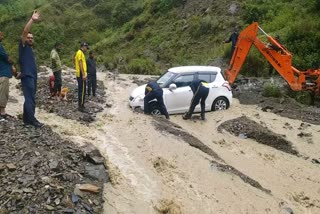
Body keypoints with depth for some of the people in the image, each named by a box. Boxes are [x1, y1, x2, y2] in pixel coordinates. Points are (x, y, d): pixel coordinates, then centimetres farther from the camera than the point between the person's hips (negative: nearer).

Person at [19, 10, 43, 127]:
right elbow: (24, 32, -16)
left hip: (33, 77, 8)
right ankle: (32, 120, -7)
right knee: (30, 99, -10)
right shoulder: (23, 46, -1)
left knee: (29, 99, 10)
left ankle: (27, 119, 16)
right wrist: (32, 20, -27)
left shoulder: (31, 49, 21)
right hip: (27, 77, -8)